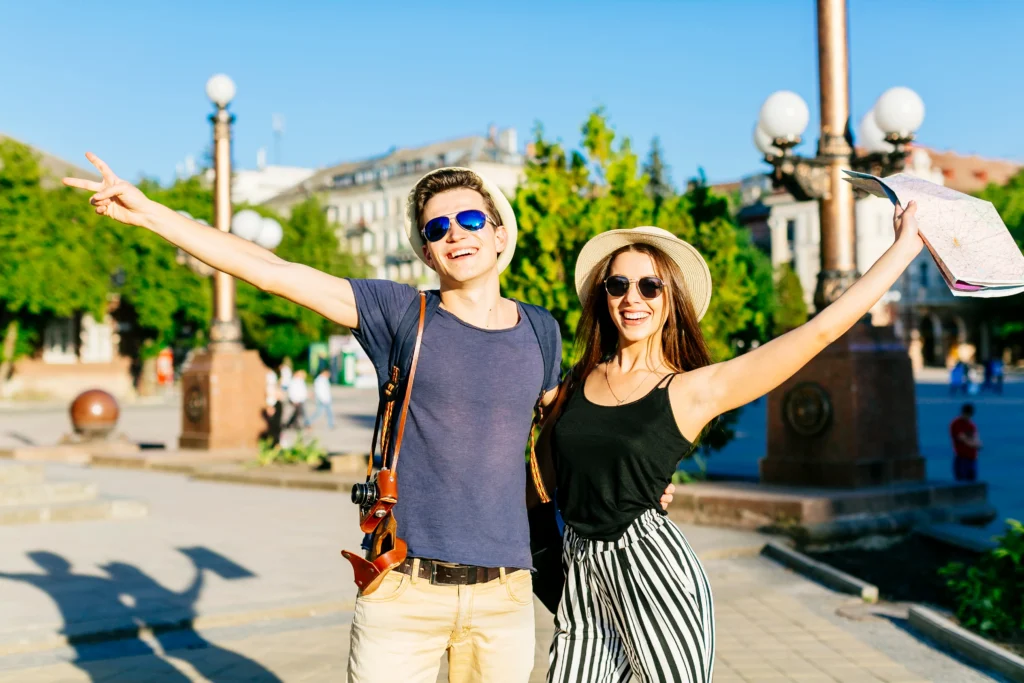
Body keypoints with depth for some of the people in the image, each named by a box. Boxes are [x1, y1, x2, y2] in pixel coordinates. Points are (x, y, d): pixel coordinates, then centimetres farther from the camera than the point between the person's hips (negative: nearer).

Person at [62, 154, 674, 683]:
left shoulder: (538, 332, 8)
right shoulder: (401, 313, -1)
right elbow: (274, 271, -5)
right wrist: (147, 210, -7)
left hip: (503, 594, 3)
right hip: (402, 589, -2)